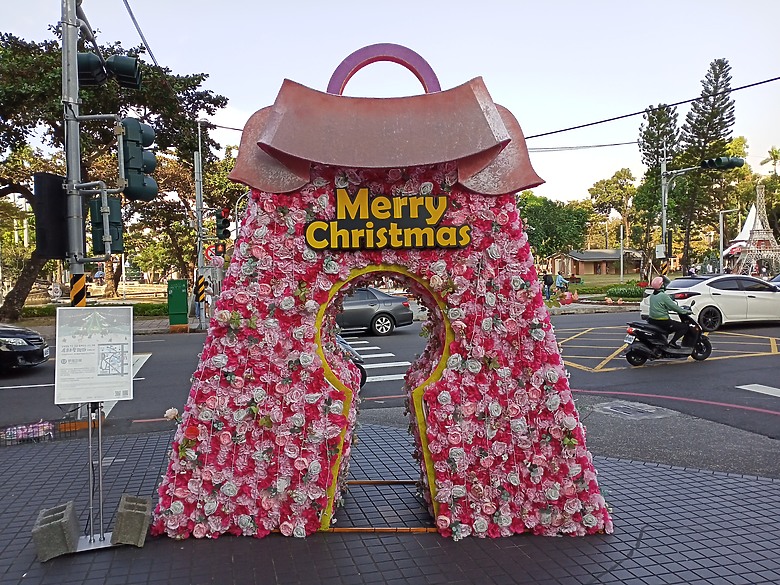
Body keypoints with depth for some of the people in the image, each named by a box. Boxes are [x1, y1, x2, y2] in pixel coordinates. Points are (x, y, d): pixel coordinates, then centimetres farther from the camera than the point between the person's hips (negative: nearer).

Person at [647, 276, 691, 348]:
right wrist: (686, 311, -4)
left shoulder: (652, 295, 10)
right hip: (662, 322, -9)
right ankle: (672, 342, -9)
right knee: (684, 327, -1)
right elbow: (673, 307, -15)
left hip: (652, 320, 9)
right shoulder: (663, 296, -15)